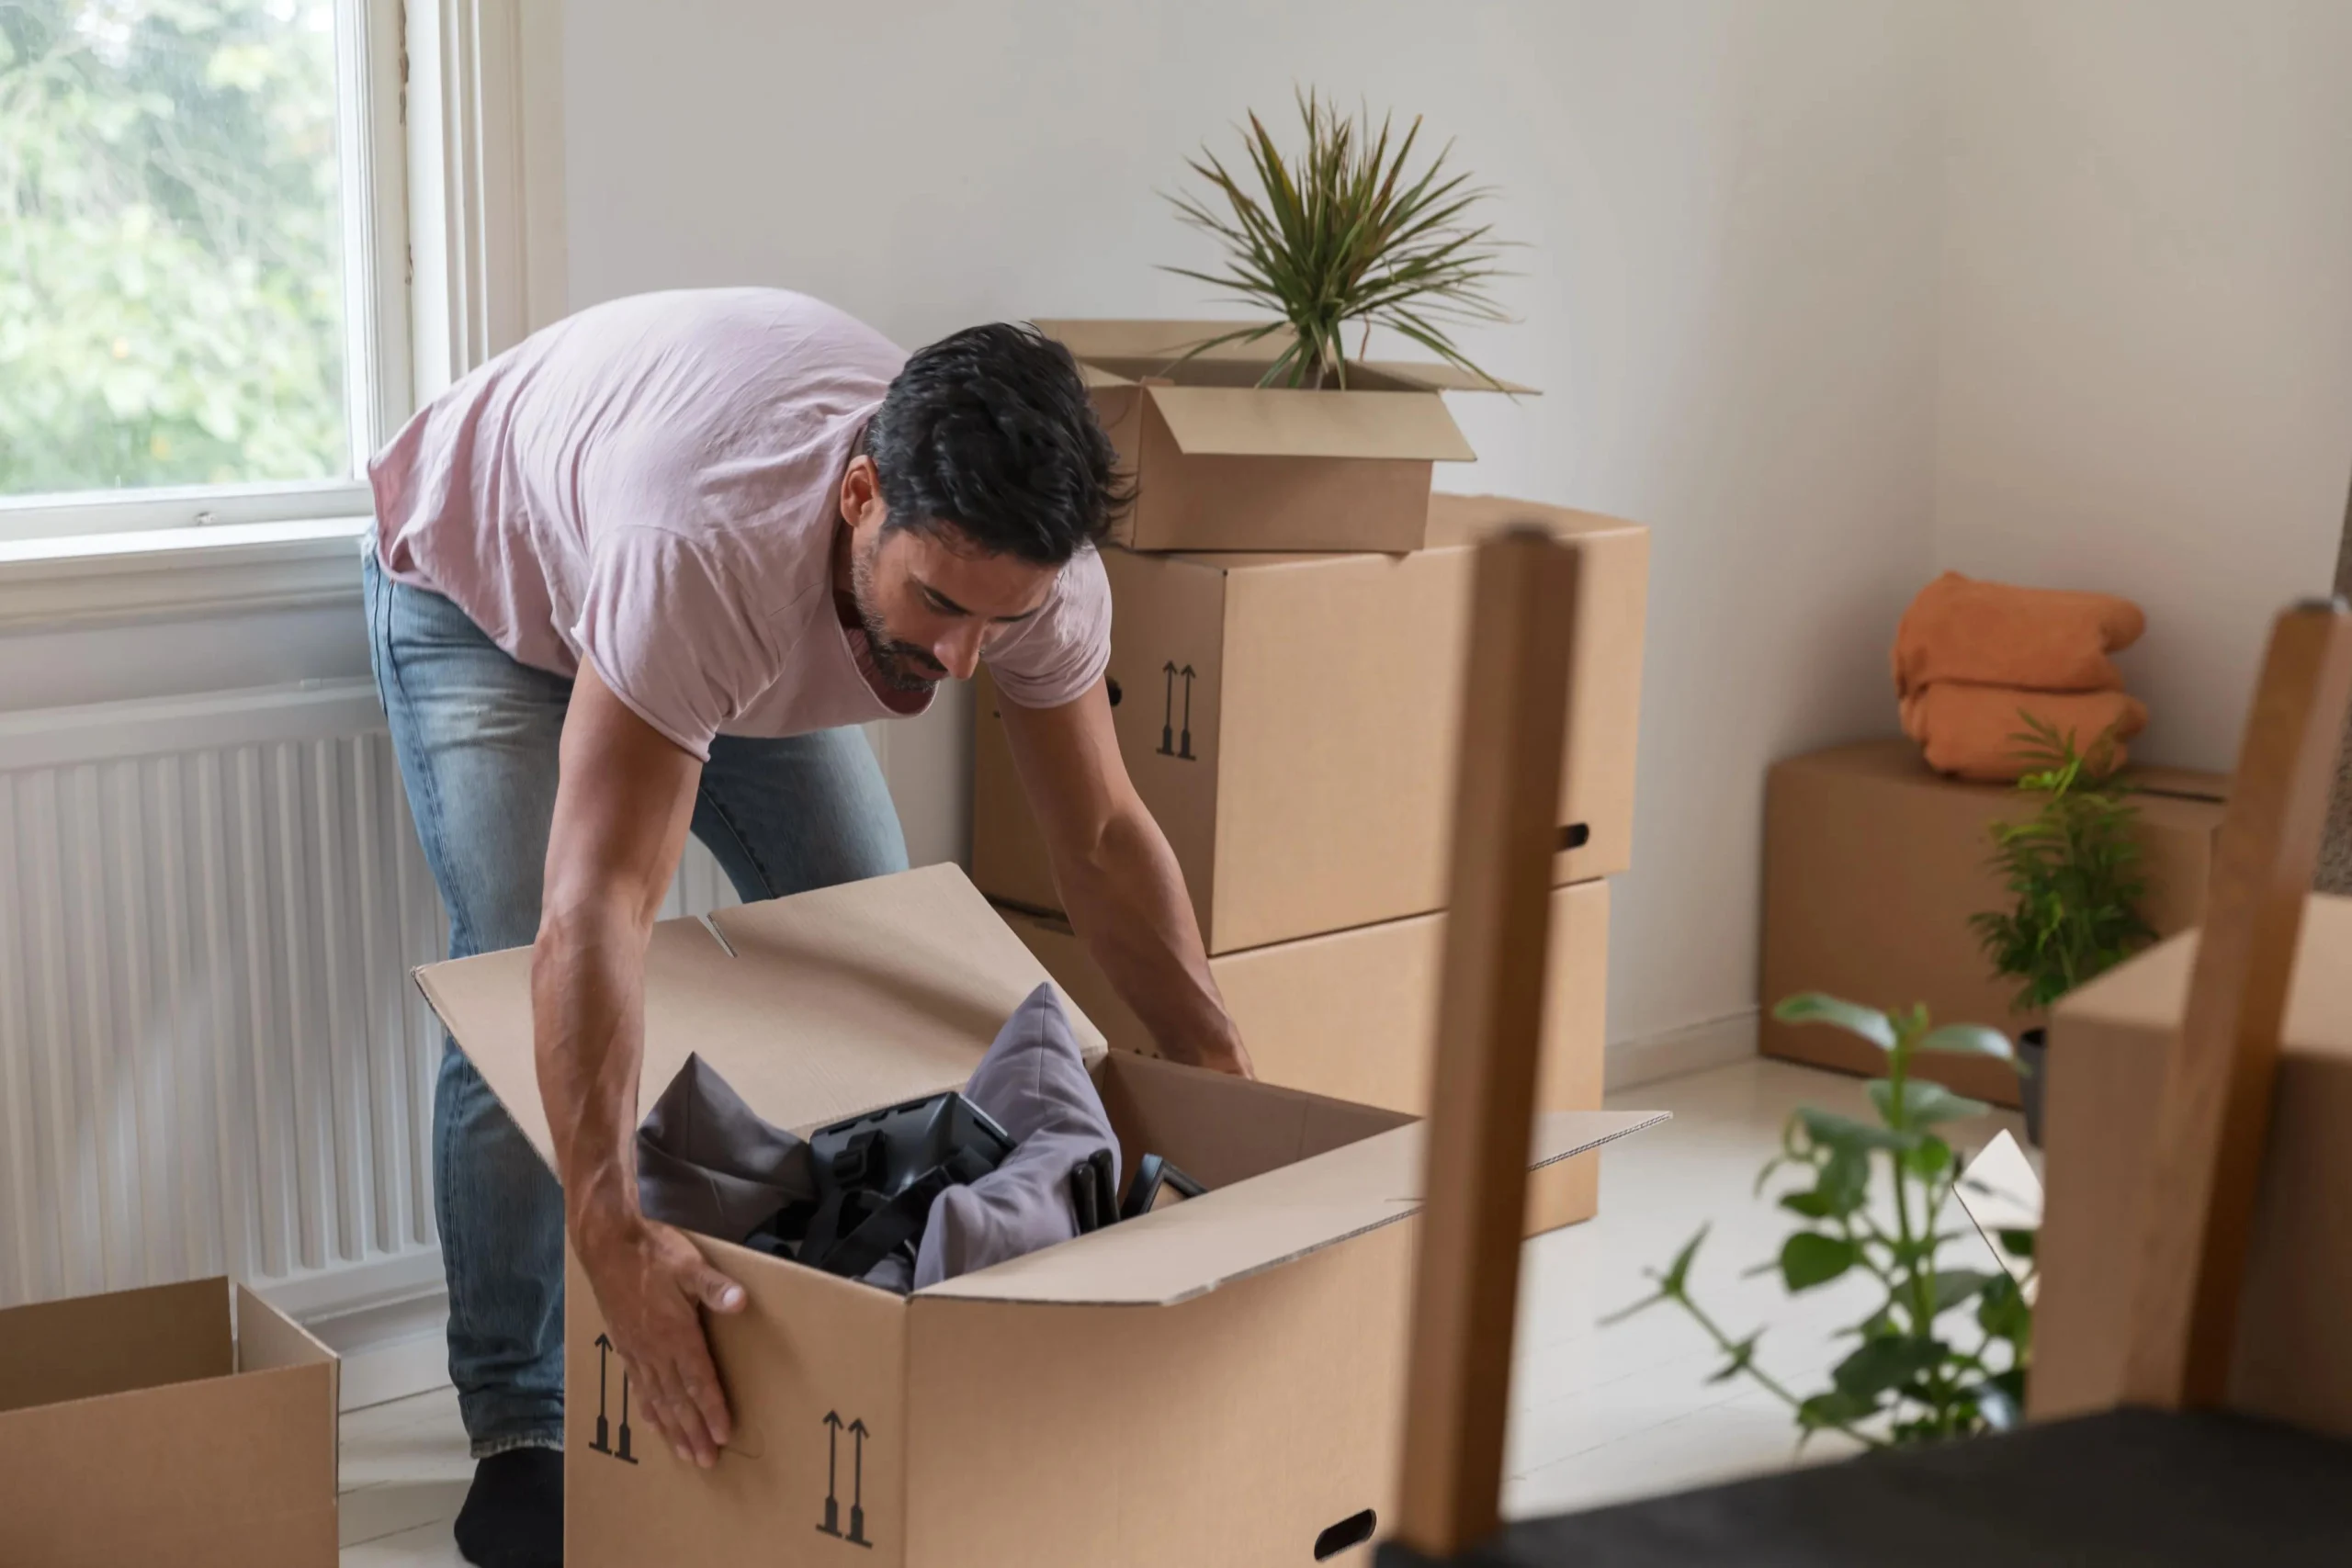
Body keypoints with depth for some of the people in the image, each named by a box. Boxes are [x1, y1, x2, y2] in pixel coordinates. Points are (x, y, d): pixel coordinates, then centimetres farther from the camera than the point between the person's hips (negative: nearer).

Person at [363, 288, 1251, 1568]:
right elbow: (597, 910, -54)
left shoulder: (1027, 557, -31)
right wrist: (611, 1228, -62)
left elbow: (1103, 840, -16)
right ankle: (517, 1431, -4)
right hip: (482, 582, -5)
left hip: (752, 621, 5)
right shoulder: (706, 554, -49)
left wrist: (1231, 1084, -19)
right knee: (520, 986, -20)